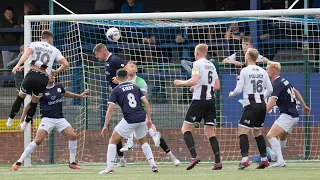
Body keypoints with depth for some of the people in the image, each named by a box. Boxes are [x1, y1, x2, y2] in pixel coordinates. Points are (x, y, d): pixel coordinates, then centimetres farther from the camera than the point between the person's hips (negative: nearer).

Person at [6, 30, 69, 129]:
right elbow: (65, 64, 7)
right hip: (44, 79, 1)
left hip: (32, 74, -1)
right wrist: (56, 71, 24)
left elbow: (27, 53, -10)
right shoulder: (55, 50, 15)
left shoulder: (34, 44, 12)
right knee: (34, 103, 21)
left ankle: (10, 120, 24)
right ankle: (25, 124, 31)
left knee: (20, 98, 20)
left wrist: (18, 64, -23)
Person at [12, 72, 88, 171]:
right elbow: (30, 104, -2)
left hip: (60, 118, 5)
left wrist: (79, 96, 34)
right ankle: (18, 163, -13)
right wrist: (22, 120, -3)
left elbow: (65, 93, 30)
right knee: (38, 140, -19)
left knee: (73, 136, -8)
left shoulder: (59, 86, 6)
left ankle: (72, 163, 7)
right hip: (47, 119, -5)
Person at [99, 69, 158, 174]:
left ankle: (110, 168, -2)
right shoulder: (135, 87, 15)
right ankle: (153, 166, 16)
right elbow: (146, 103, 9)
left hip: (129, 120, -4)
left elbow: (110, 109, -4)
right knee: (143, 142, 27)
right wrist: (149, 119, 15)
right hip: (141, 118, 4)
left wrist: (105, 126, -2)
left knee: (113, 141, 8)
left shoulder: (116, 90, 3)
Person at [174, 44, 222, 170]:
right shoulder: (211, 65, 17)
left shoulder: (197, 64, -4)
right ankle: (218, 161, -5)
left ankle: (194, 156, -18)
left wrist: (181, 83, -2)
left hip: (199, 100, -7)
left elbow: (194, 80, -17)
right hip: (210, 99, 7)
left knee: (186, 128, 0)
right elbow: (217, 86, 18)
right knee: (210, 131, 7)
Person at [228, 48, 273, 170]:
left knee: (242, 131, -7)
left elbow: (238, 90, -10)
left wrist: (232, 94, 11)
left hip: (251, 106, -6)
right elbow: (270, 89, 10)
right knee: (258, 133, 18)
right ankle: (264, 160, 18)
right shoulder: (262, 72, 9)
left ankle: (244, 159, -22)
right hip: (262, 105, 6)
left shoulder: (244, 71, -7)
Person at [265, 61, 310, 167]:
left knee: (270, 135, -22)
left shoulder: (276, 85, -15)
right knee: (282, 137, 30)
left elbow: (272, 103, -27)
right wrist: (304, 106, 40)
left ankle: (280, 161, -33)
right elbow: (295, 92, 29)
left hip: (287, 115, -11)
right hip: (294, 115, 11)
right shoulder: (283, 81, 15)